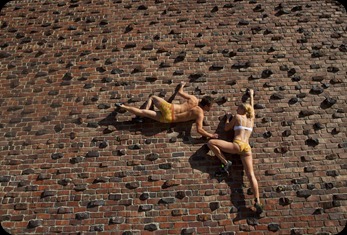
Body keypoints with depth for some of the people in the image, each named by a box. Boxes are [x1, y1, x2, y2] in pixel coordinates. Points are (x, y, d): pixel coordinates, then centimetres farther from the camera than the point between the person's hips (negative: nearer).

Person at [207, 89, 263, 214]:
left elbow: (226, 128, 17)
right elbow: (251, 107, 43)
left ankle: (225, 162, -9)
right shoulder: (251, 119, 24)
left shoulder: (237, 117, 12)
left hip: (237, 145, -5)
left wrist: (227, 118, 35)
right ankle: (257, 202, -21)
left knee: (210, 142, -3)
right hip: (247, 148, 5)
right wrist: (251, 95, 57)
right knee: (251, 175, -6)